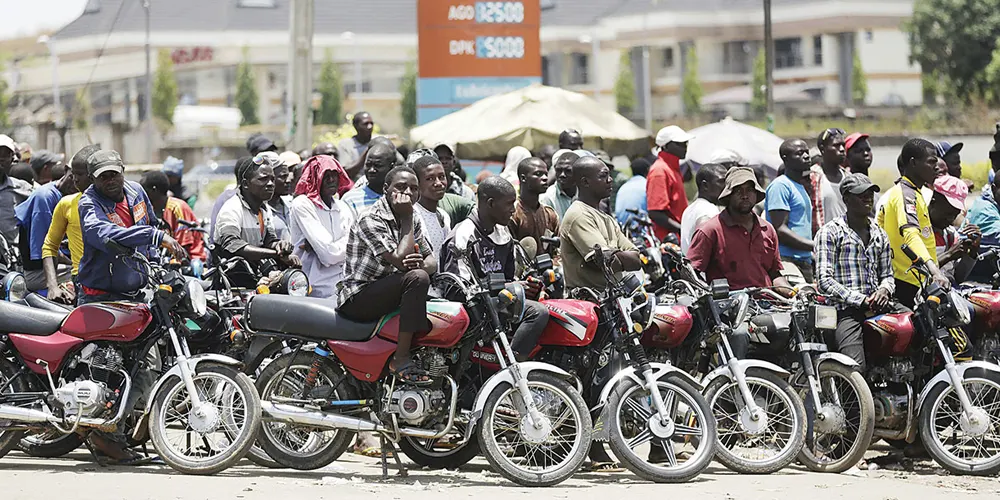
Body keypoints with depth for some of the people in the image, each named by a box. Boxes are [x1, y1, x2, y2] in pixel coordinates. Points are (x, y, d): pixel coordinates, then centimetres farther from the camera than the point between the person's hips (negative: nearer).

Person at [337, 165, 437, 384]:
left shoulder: (413, 220, 11)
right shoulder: (371, 220, -17)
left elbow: (432, 261, 5)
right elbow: (400, 260, -26)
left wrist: (422, 264, -20)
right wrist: (407, 220, -17)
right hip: (357, 298, -9)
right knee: (417, 278, -30)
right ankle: (401, 359, -30)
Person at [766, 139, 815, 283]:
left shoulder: (801, 187, 23)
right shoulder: (780, 185, -7)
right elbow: (780, 230, -15)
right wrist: (815, 246, -18)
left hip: (805, 262, 9)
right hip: (787, 260, -9)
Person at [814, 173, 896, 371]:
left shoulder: (879, 235, 23)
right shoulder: (830, 232, 3)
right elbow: (824, 280, -5)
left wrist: (884, 290, 2)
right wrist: (861, 300, -13)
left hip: (877, 310, 6)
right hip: (846, 312, -6)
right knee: (856, 370, -27)